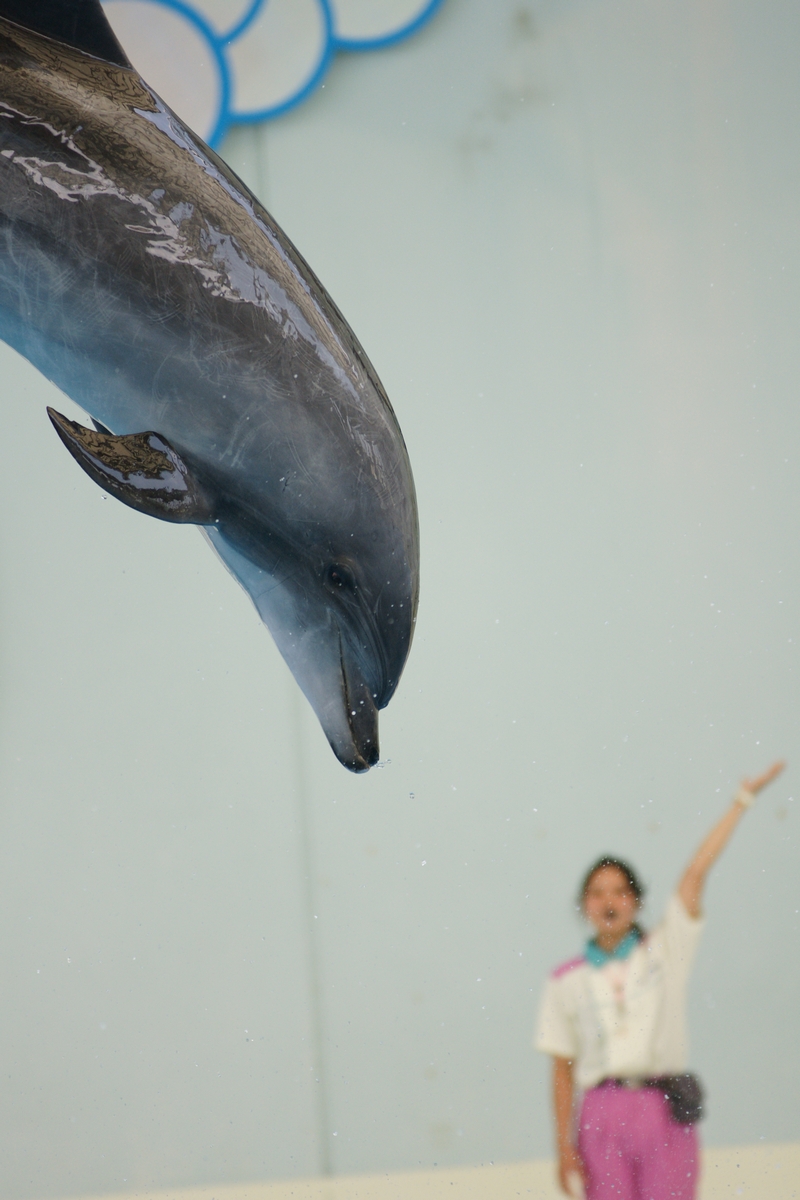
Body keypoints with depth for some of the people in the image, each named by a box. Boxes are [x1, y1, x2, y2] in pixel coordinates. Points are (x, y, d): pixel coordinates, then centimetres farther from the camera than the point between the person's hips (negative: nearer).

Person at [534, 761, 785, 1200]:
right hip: (602, 1115, 1)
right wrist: (564, 1145, 4)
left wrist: (742, 801, -5)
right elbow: (563, 1069, 9)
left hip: (664, 1111, -1)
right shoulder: (567, 980, 9)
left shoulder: (664, 950, 8)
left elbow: (696, 873, 1)